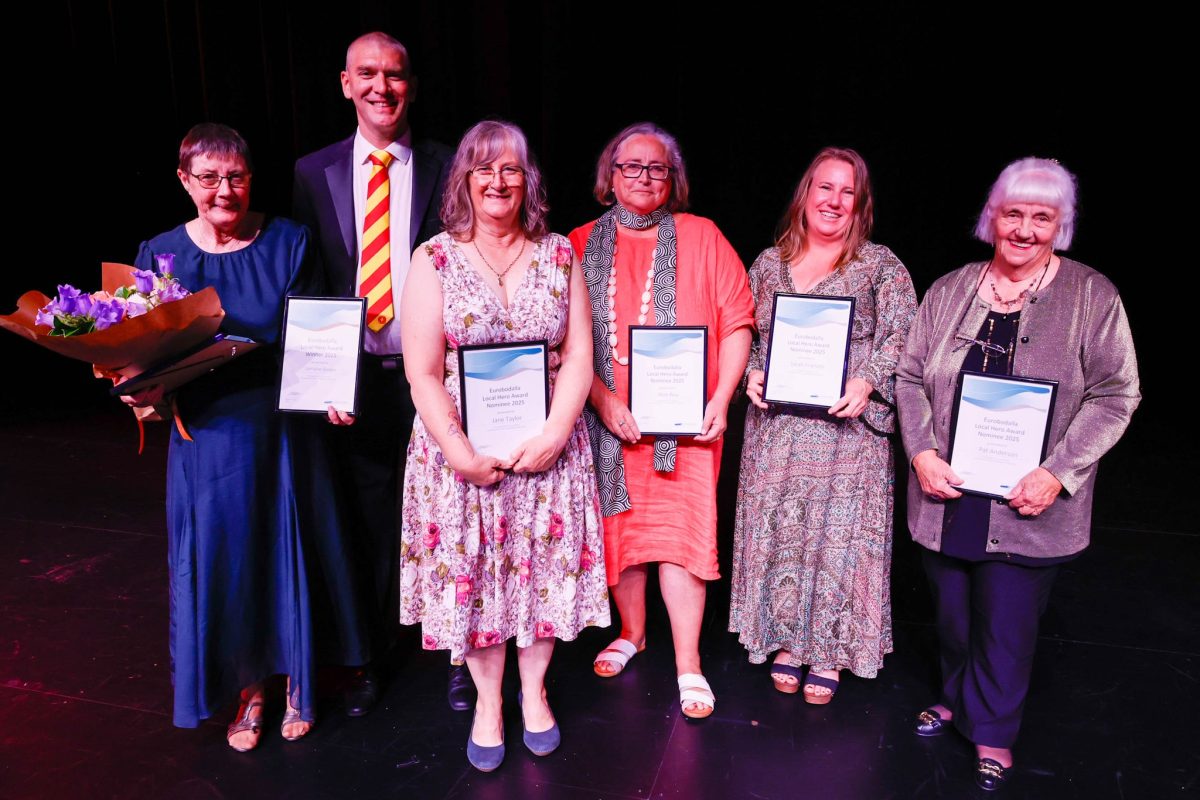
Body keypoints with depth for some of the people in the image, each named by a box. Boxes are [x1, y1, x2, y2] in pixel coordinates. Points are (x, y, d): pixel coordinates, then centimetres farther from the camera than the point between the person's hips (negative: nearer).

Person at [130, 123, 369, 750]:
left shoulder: (288, 242, -3)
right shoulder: (161, 254, 1)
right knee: (221, 560, 10)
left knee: (290, 551, 11)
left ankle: (297, 684, 35)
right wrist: (143, 391, -15)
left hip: (283, 429, -1)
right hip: (207, 434, 1)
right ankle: (247, 691, 33)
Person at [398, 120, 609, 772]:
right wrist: (459, 452, -15)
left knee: (543, 566, 10)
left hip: (548, 447, 2)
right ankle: (487, 700, 30)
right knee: (470, 572, 8)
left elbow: (578, 357, -1)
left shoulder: (559, 254, 3)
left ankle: (533, 691, 34)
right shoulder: (435, 259, -3)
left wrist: (552, 436, -13)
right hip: (462, 453, -1)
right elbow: (423, 373, -7)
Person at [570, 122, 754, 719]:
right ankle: (632, 632, 34)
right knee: (619, 525, 11)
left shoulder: (701, 236, 5)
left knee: (681, 532, -4)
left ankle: (688, 664, 10)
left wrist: (720, 399, -7)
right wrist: (604, 401, -11)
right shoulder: (582, 245, 6)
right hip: (607, 418, 2)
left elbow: (737, 321, 2)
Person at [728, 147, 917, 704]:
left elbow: (900, 336, -4)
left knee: (839, 533, 3)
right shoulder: (769, 263, 10)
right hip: (776, 427, 3)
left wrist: (867, 381, -19)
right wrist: (752, 374, -5)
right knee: (778, 530, 8)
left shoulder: (881, 265, 2)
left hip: (848, 429, -2)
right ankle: (787, 640, 26)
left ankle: (830, 653, 20)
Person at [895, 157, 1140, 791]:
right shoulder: (949, 292, 5)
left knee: (1008, 623, 6)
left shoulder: (1092, 297, -2)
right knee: (950, 609, 16)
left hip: (1027, 503, -2)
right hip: (946, 494, 3)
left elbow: (1115, 394, -4)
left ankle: (993, 731, 29)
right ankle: (955, 698, 41)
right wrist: (922, 452, -8)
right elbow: (910, 377, 7)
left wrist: (1057, 472, -15)